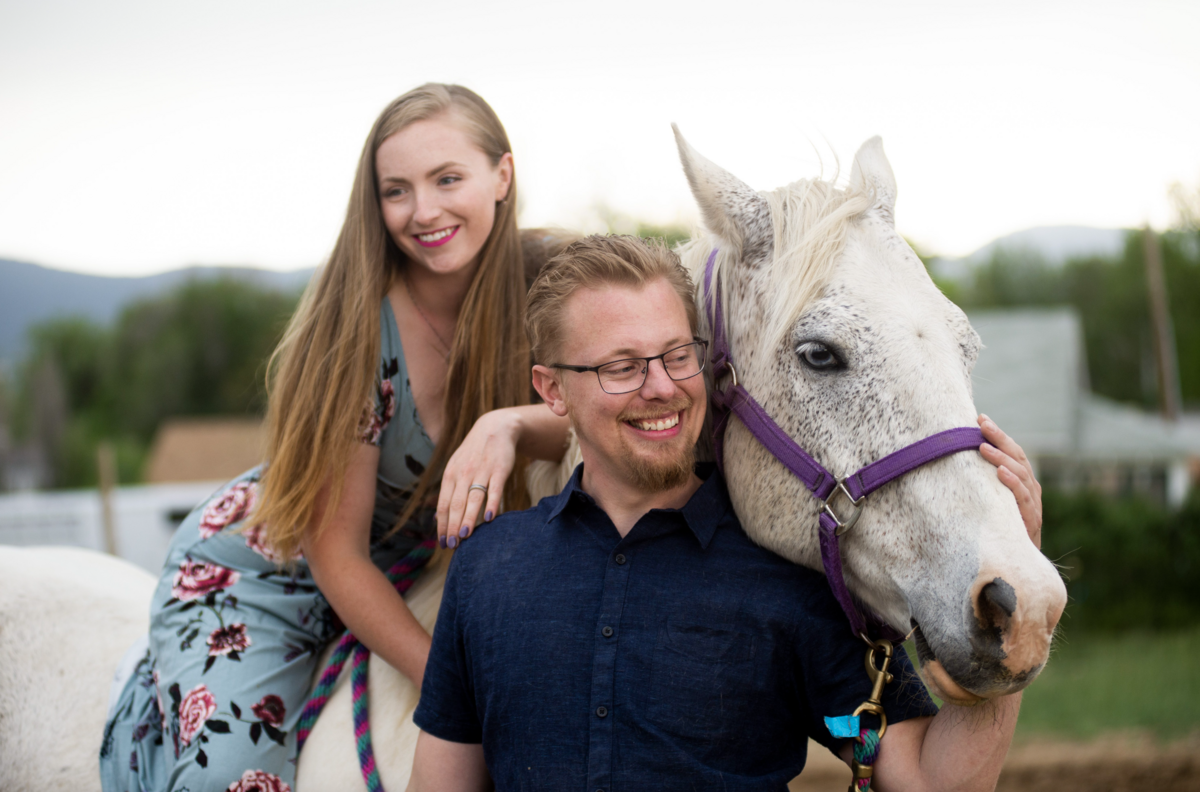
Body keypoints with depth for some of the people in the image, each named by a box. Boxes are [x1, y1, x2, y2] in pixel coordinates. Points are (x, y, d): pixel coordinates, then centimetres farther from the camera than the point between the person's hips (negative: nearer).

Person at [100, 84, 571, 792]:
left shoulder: (547, 281, -13)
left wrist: (508, 425, -42)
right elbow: (335, 552, -23)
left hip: (414, 573, 6)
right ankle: (147, 708, 15)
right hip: (254, 576, -6)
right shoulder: (359, 323, -25)